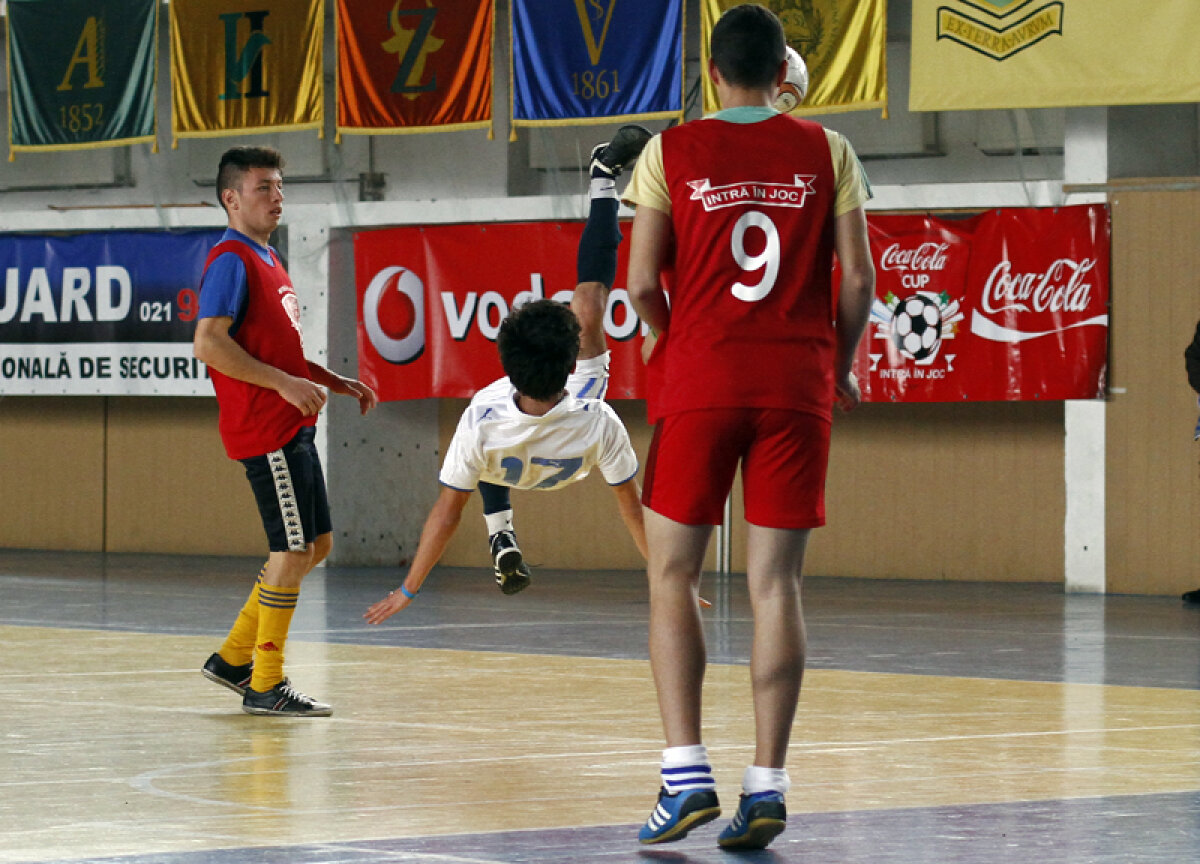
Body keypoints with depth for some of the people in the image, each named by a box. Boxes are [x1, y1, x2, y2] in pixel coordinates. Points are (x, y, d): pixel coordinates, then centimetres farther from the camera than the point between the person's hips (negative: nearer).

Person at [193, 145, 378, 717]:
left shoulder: (267, 260, 19)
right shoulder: (231, 260, -12)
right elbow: (208, 344, -22)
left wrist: (334, 382, 19)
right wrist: (287, 384, -23)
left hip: (292, 427, 10)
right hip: (265, 429, -10)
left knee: (314, 545, 13)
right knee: (294, 549, -7)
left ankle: (234, 659, 19)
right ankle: (266, 686, 0)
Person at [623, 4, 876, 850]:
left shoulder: (671, 153, 1)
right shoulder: (826, 152, 4)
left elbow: (643, 284, 0)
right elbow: (859, 281, 2)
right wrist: (842, 366, 18)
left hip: (699, 378, -1)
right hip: (796, 381, 1)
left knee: (673, 575, 7)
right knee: (776, 583, 2)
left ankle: (687, 772, -5)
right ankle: (766, 785, -1)